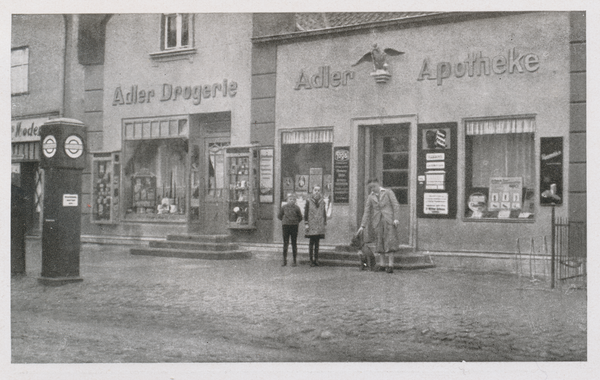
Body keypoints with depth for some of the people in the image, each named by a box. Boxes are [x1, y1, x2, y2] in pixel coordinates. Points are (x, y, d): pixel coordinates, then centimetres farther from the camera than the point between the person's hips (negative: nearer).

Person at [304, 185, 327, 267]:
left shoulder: (322, 202, 10)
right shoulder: (308, 201, 0)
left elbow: (324, 213, 15)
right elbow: (306, 213, 0)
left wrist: (325, 223, 10)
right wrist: (306, 223, -6)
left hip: (319, 226, 3)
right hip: (311, 226, -3)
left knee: (317, 243, 5)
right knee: (311, 242, -3)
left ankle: (316, 259, 9)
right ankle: (311, 260, 1)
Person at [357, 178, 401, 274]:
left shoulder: (388, 192, 4)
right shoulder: (371, 197, 11)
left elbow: (396, 205, 0)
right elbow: (367, 212, 8)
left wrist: (396, 218, -11)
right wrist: (362, 226, 2)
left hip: (388, 220, -3)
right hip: (377, 221, 3)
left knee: (390, 242, -10)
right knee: (379, 243, 2)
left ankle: (390, 265, -12)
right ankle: (382, 265, 6)